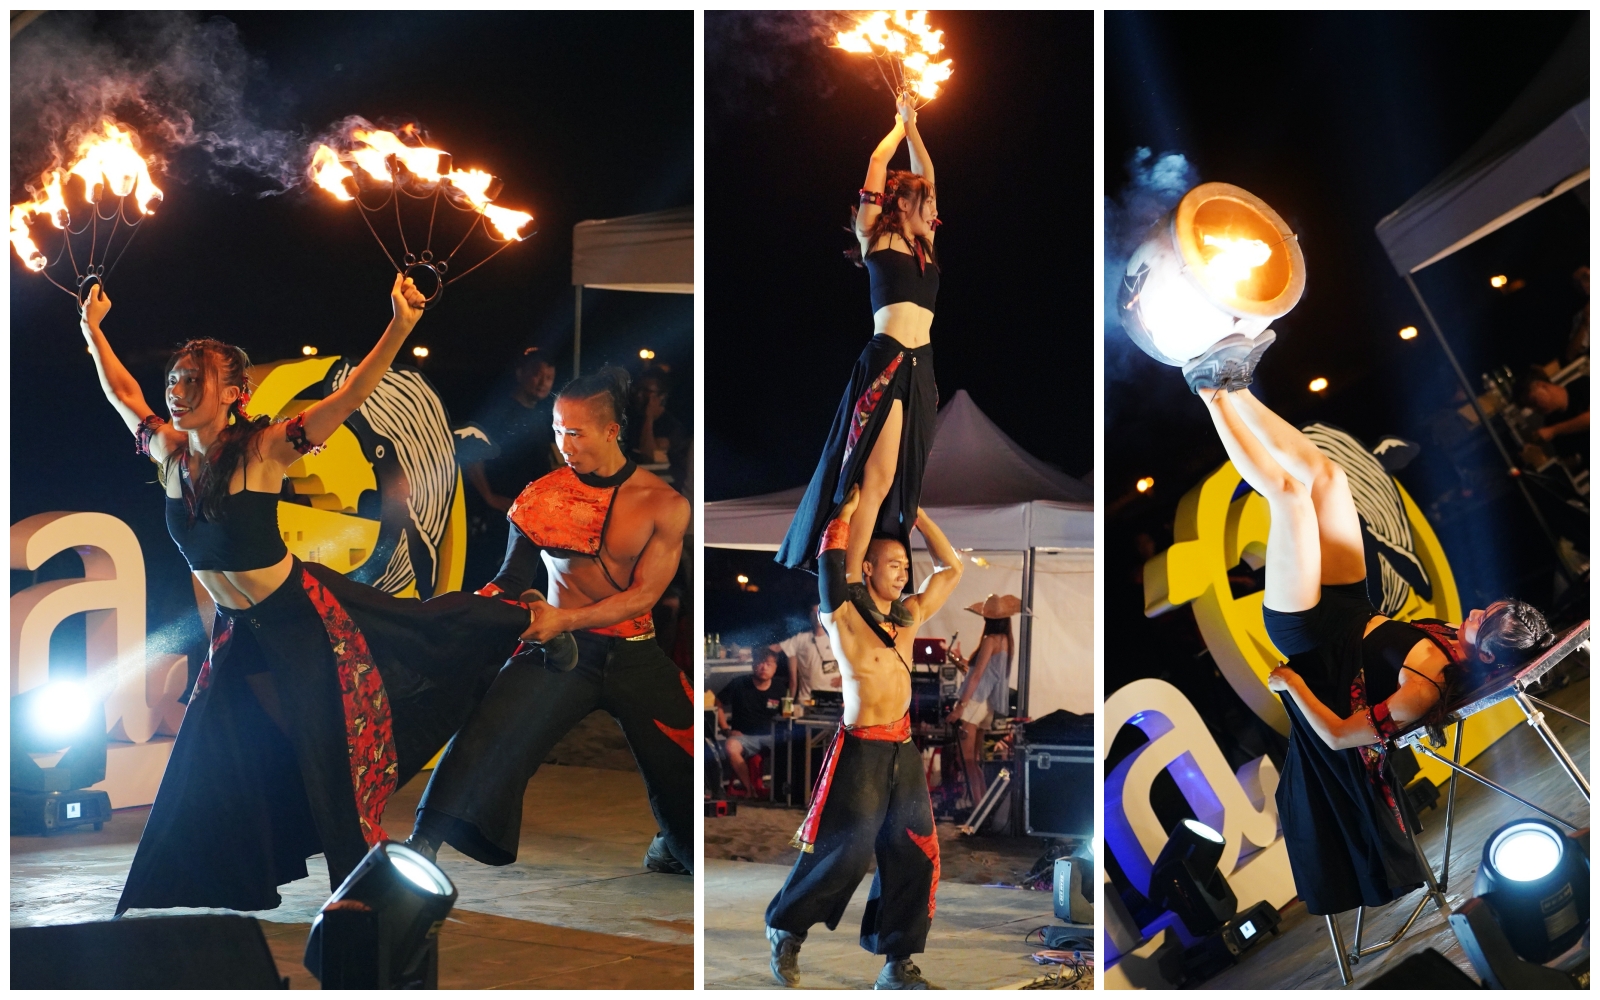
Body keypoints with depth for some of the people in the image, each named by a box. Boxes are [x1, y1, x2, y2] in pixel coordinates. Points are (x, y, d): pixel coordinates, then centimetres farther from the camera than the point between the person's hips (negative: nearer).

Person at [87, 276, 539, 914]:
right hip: (238, 633, 6)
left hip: (304, 621, -6)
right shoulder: (171, 454, -5)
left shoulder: (263, 450, -21)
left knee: (334, 765, 4)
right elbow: (124, 394, 15)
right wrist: (93, 330, 21)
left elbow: (349, 396, -32)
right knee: (205, 776, 11)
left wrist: (400, 327, -45)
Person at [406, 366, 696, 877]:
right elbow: (514, 576, 1)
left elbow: (644, 594, -11)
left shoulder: (664, 504, -7)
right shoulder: (544, 495, -4)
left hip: (635, 655, 0)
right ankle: (426, 840, -14)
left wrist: (563, 619, -21)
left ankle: (672, 847, 36)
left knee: (678, 765, 6)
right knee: (492, 729, -20)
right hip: (560, 645, 0)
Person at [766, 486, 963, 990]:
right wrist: (849, 509, -7)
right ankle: (786, 930, 21)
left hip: (904, 752, 6)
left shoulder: (910, 615, 11)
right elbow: (830, 563, -20)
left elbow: (951, 568, 16)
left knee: (914, 856, 5)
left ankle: (897, 964, 13)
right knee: (843, 855, -1)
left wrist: (917, 515, 11)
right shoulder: (843, 617, -7)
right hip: (861, 751, -6)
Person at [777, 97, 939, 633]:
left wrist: (914, 128, 31)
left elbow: (925, 176, 29)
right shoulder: (877, 238, 4)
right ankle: (850, 582, -11)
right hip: (887, 360, -7)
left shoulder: (925, 245, 20)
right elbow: (877, 163, 5)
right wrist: (901, 126, 21)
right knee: (878, 477, -12)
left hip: (922, 366, 7)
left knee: (906, 478, 4)